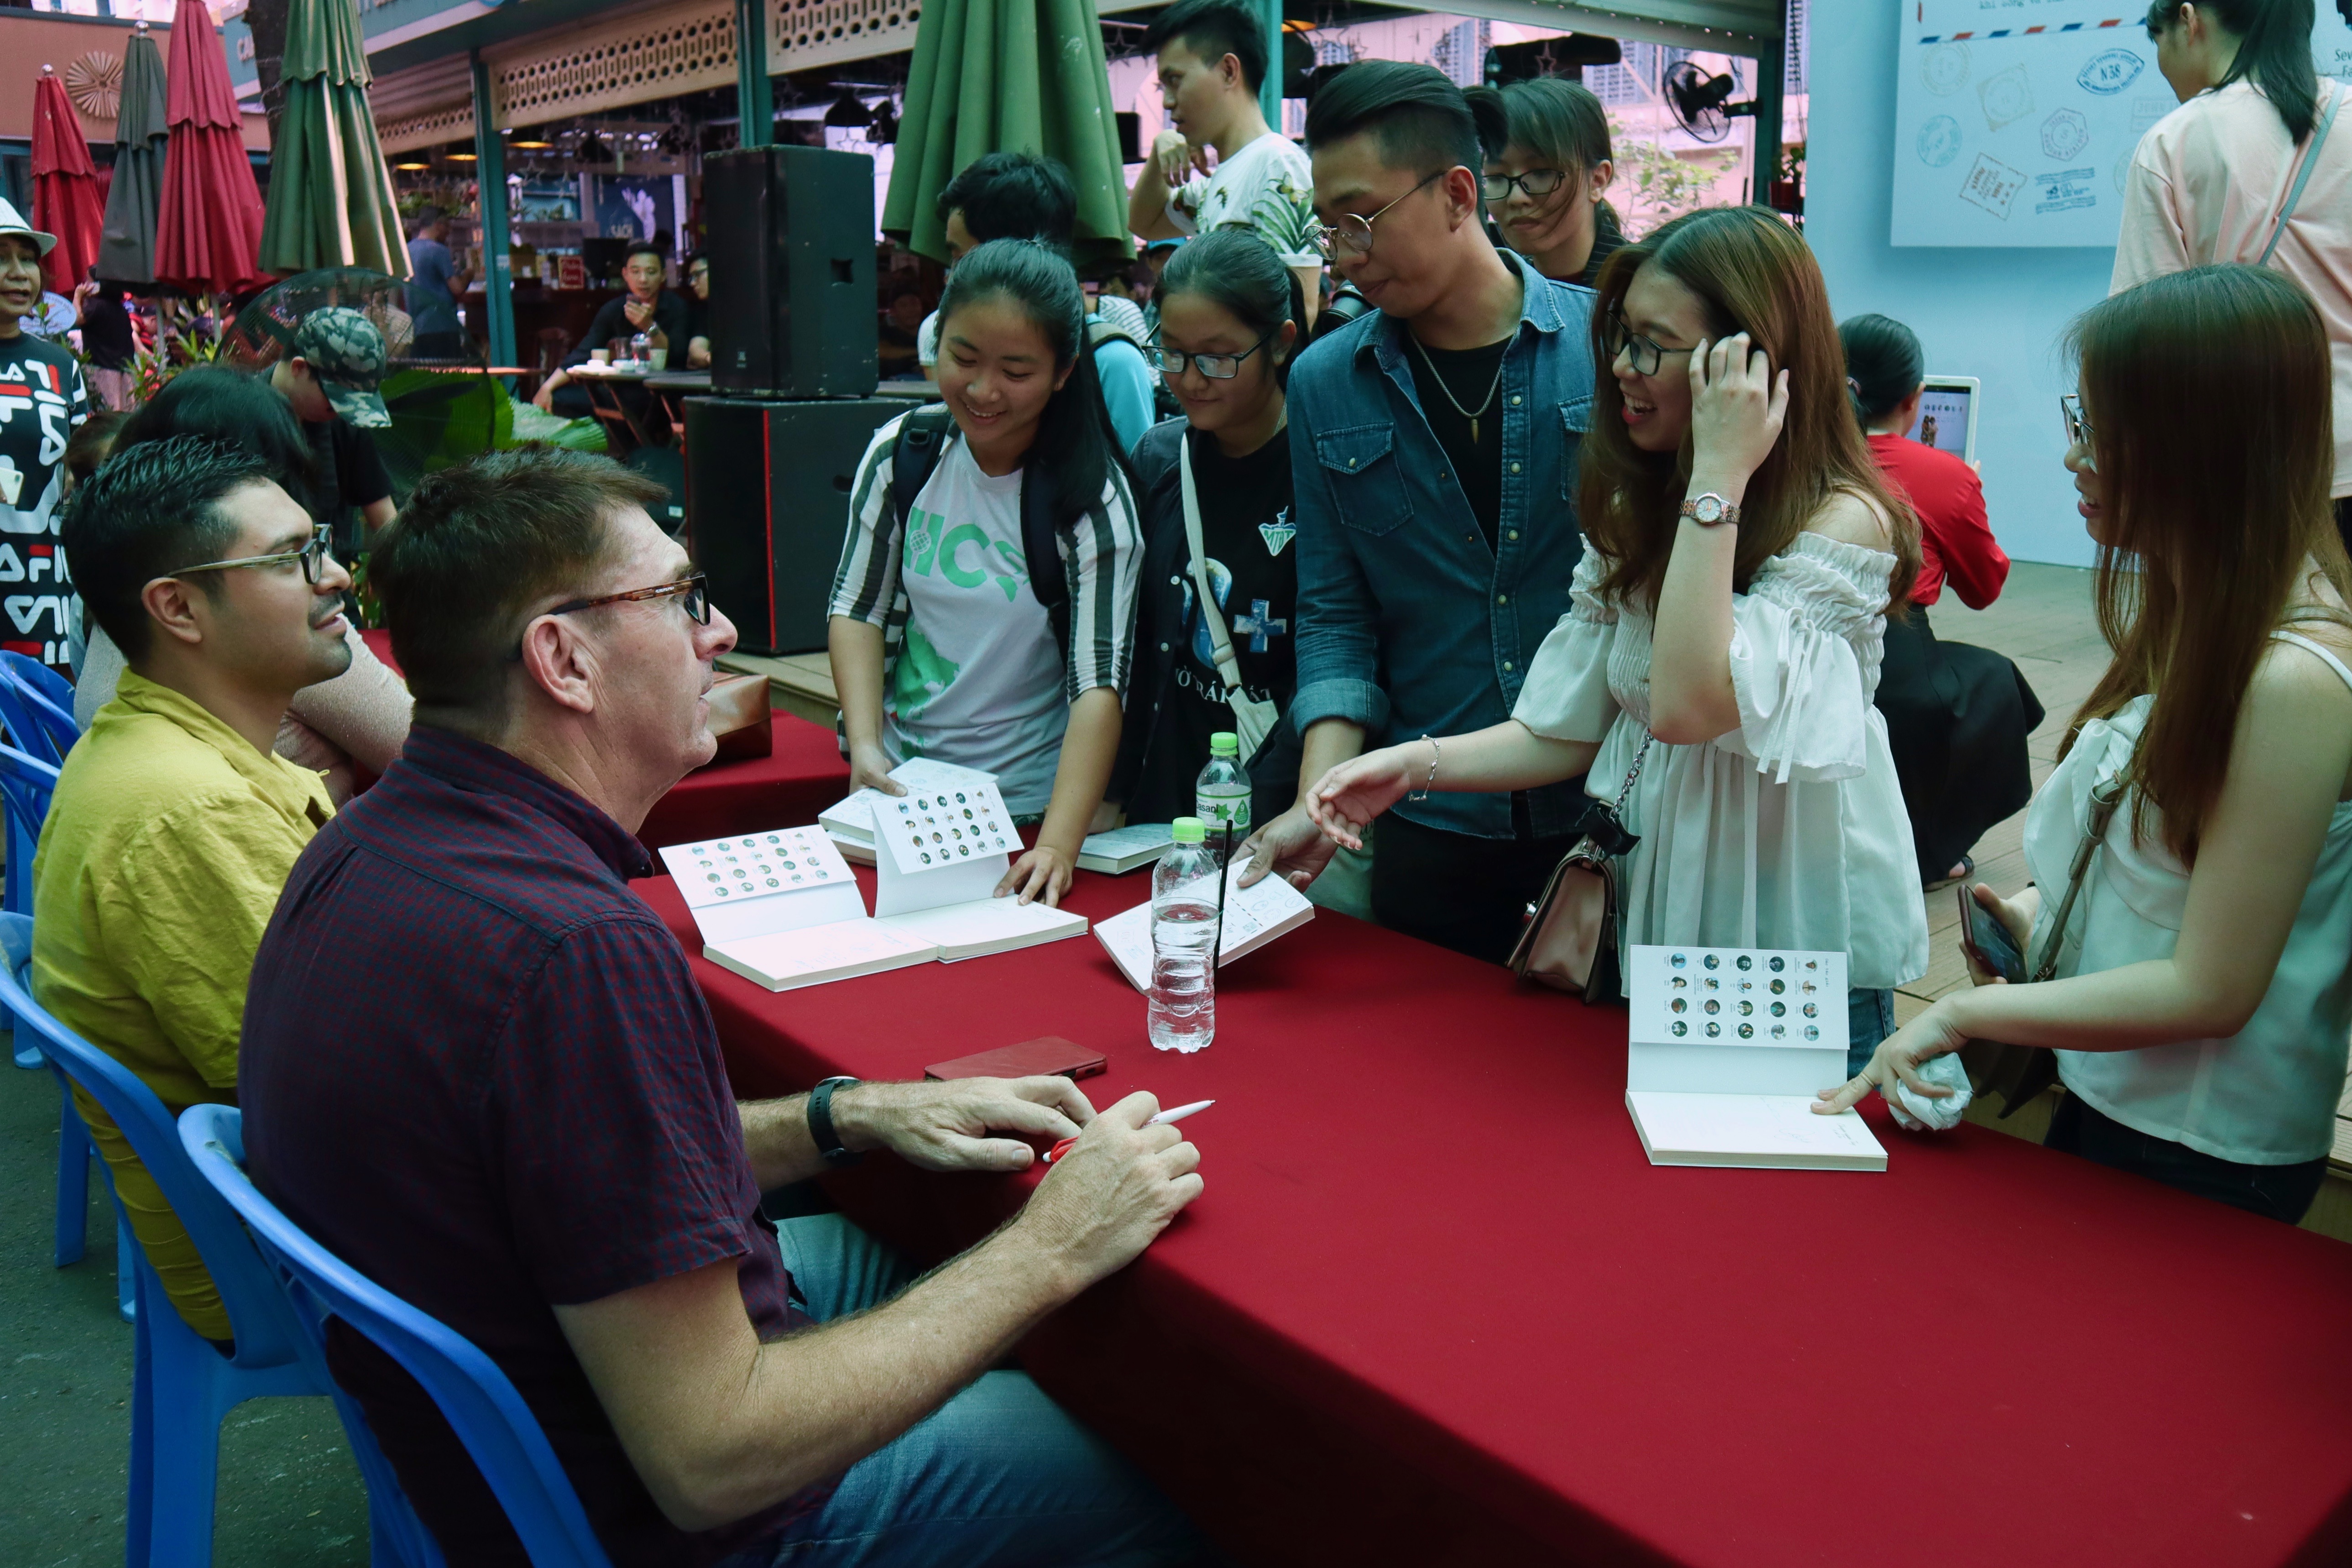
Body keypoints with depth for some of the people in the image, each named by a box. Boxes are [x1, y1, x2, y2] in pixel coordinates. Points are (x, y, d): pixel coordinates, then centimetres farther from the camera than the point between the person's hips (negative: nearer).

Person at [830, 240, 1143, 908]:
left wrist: (1058, 845, -32)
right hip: (896, 783, 3)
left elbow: (1100, 682, -20)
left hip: (1025, 804, -3)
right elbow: (858, 607, 3)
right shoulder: (901, 454, -3)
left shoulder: (1093, 496, -14)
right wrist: (866, 745, -13)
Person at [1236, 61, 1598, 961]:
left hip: (1616, 818, -1)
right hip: (1435, 830, 2)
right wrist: (1320, 799, -11)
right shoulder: (1324, 387, 2)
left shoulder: (1607, 346, -5)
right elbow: (1335, 616, 3)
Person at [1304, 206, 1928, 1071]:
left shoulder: (1842, 522, -17)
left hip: (1799, 952, -5)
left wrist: (1717, 479, -28)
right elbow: (1568, 731, 2)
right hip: (1647, 920, 6)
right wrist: (1416, 762, -14)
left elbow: (1689, 707, -30)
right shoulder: (1635, 511, 4)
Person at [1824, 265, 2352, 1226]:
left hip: (2200, 1161, -8)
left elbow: (2210, 990, -23)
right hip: (2105, 1103, 8)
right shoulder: (2202, 617, 2)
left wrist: (1964, 1013, -18)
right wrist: (2044, 908, -2)